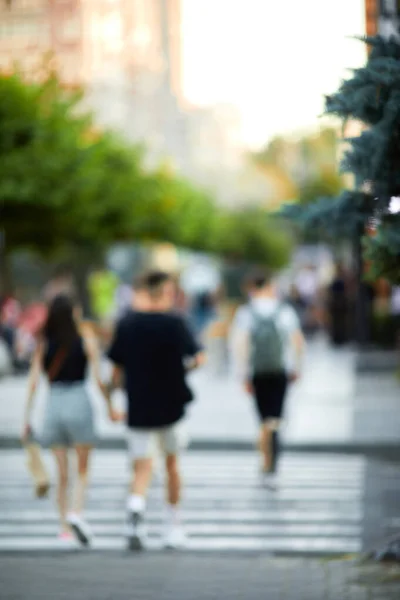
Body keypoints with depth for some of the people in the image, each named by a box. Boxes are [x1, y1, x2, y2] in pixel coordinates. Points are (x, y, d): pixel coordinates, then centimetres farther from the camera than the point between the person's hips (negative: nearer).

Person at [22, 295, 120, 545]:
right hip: (79, 401, -2)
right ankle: (76, 513, -15)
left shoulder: (43, 344, 2)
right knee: (83, 470, 8)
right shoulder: (86, 340, -4)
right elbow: (99, 378, -6)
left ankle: (65, 527, 12)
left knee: (62, 473, 10)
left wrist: (27, 417, 3)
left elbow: (34, 382, -1)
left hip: (54, 403, 2)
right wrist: (110, 406, 6)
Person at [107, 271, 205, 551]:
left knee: (142, 469, 1)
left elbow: (117, 368, 3)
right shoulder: (174, 322, -8)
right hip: (170, 404, -1)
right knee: (172, 463, 17)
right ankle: (174, 525, 24)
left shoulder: (127, 323, 0)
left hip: (138, 408, 1)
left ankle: (136, 509, -29)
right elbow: (199, 358, -15)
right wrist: (185, 366, 8)